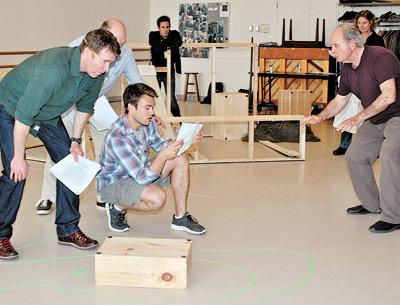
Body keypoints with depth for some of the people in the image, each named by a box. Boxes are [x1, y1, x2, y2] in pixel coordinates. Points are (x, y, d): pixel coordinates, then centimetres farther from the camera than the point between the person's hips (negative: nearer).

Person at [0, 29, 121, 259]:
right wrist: (19, 157, -29)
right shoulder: (54, 69, -40)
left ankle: (68, 229, 11)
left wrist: (76, 141, 4)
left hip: (48, 115, 7)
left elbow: (85, 106, 5)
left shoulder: (95, 72, -16)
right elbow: (23, 114, -35)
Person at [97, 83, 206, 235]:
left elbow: (160, 145, 10)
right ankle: (118, 208, -3)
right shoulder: (117, 138, -34)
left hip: (140, 172, 8)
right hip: (112, 183, -8)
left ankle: (180, 218, -1)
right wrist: (163, 156, -43)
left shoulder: (148, 123, -10)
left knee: (180, 160, -8)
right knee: (157, 197, -32)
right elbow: (142, 177, -34)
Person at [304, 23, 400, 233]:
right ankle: (372, 204, 24)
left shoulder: (381, 57, -25)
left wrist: (359, 118, -35)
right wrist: (320, 117, -1)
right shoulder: (347, 69, 2)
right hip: (374, 120, 9)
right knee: (355, 156, 7)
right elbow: (339, 100, 14)